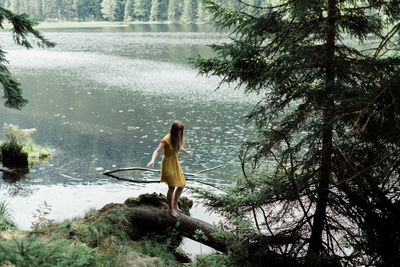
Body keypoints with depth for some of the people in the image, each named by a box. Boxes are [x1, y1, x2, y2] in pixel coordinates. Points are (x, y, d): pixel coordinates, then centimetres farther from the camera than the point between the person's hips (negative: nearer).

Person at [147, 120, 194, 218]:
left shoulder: (177, 138, 1)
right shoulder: (166, 140, -22)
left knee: (181, 185, 11)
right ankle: (170, 208, 8)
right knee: (172, 187, -10)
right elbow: (157, 150, -29)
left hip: (175, 162, 8)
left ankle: (175, 204, 33)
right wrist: (152, 160, -47)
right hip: (168, 163, -8)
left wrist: (186, 152, 41)